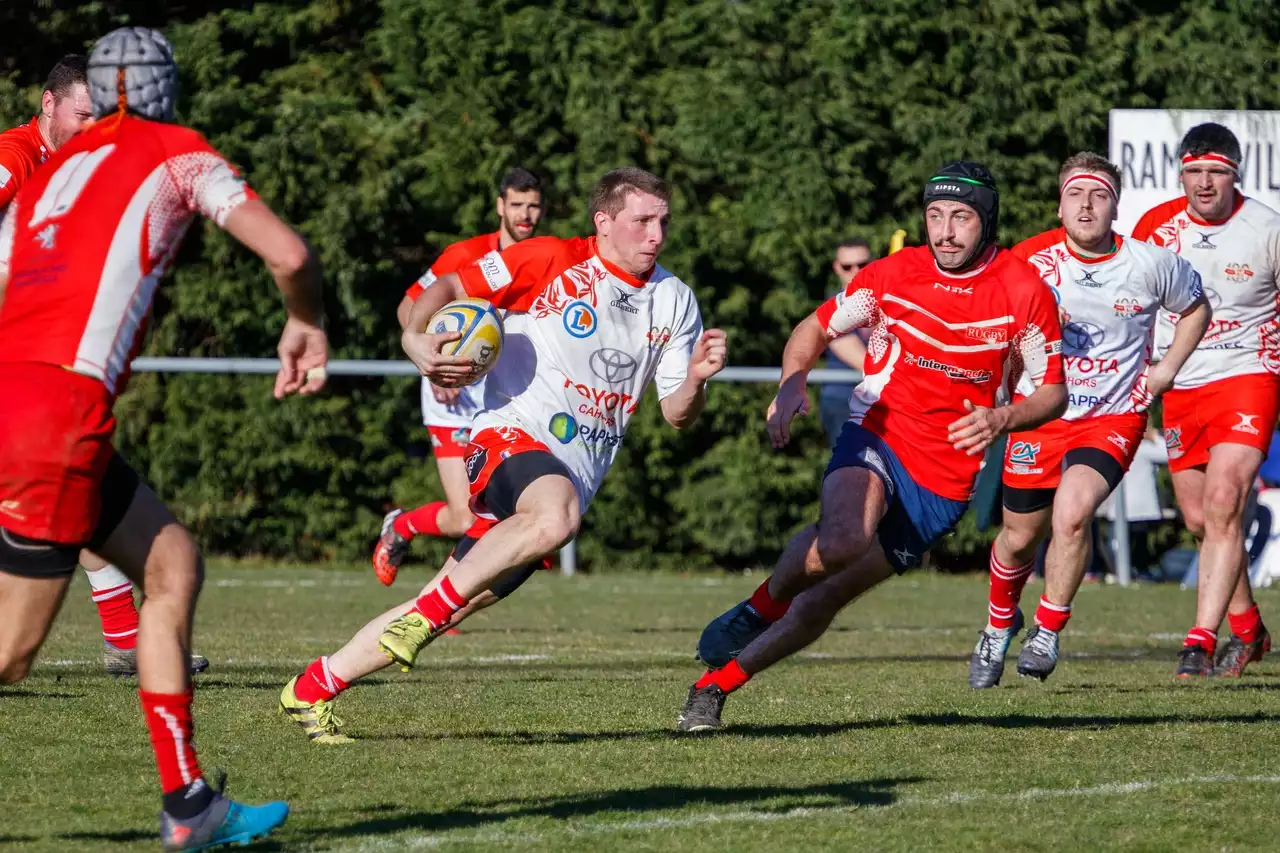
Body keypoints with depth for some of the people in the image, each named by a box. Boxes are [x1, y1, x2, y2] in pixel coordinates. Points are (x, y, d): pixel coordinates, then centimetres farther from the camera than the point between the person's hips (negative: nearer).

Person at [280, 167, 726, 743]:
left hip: (575, 474, 5)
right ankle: (430, 610, -27)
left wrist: (697, 378, -10)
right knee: (555, 515, -40)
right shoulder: (551, 261, -3)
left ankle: (312, 689, 10)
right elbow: (450, 287, -1)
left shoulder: (674, 302, 12)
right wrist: (416, 338, -22)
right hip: (513, 436, -5)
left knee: (443, 610, 0)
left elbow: (676, 414, 12)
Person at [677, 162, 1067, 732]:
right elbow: (817, 328, 12)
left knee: (825, 598, 0)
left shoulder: (1024, 291, -5)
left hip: (945, 481, 1)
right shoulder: (892, 276, -3)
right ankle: (758, 610, -7)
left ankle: (714, 685, 14)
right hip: (878, 436, -1)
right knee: (844, 538, -35)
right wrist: (791, 384, -9)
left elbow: (1053, 391, 2)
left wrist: (1002, 419, -19)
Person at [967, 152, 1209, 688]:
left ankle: (1048, 631, -7)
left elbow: (1195, 306, 12)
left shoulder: (1151, 264, -9)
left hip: (1114, 417, -2)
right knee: (1020, 536, 12)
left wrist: (1166, 370, 3)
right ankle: (999, 624, 42)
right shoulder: (1030, 260, -10)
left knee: (1071, 512, -26)